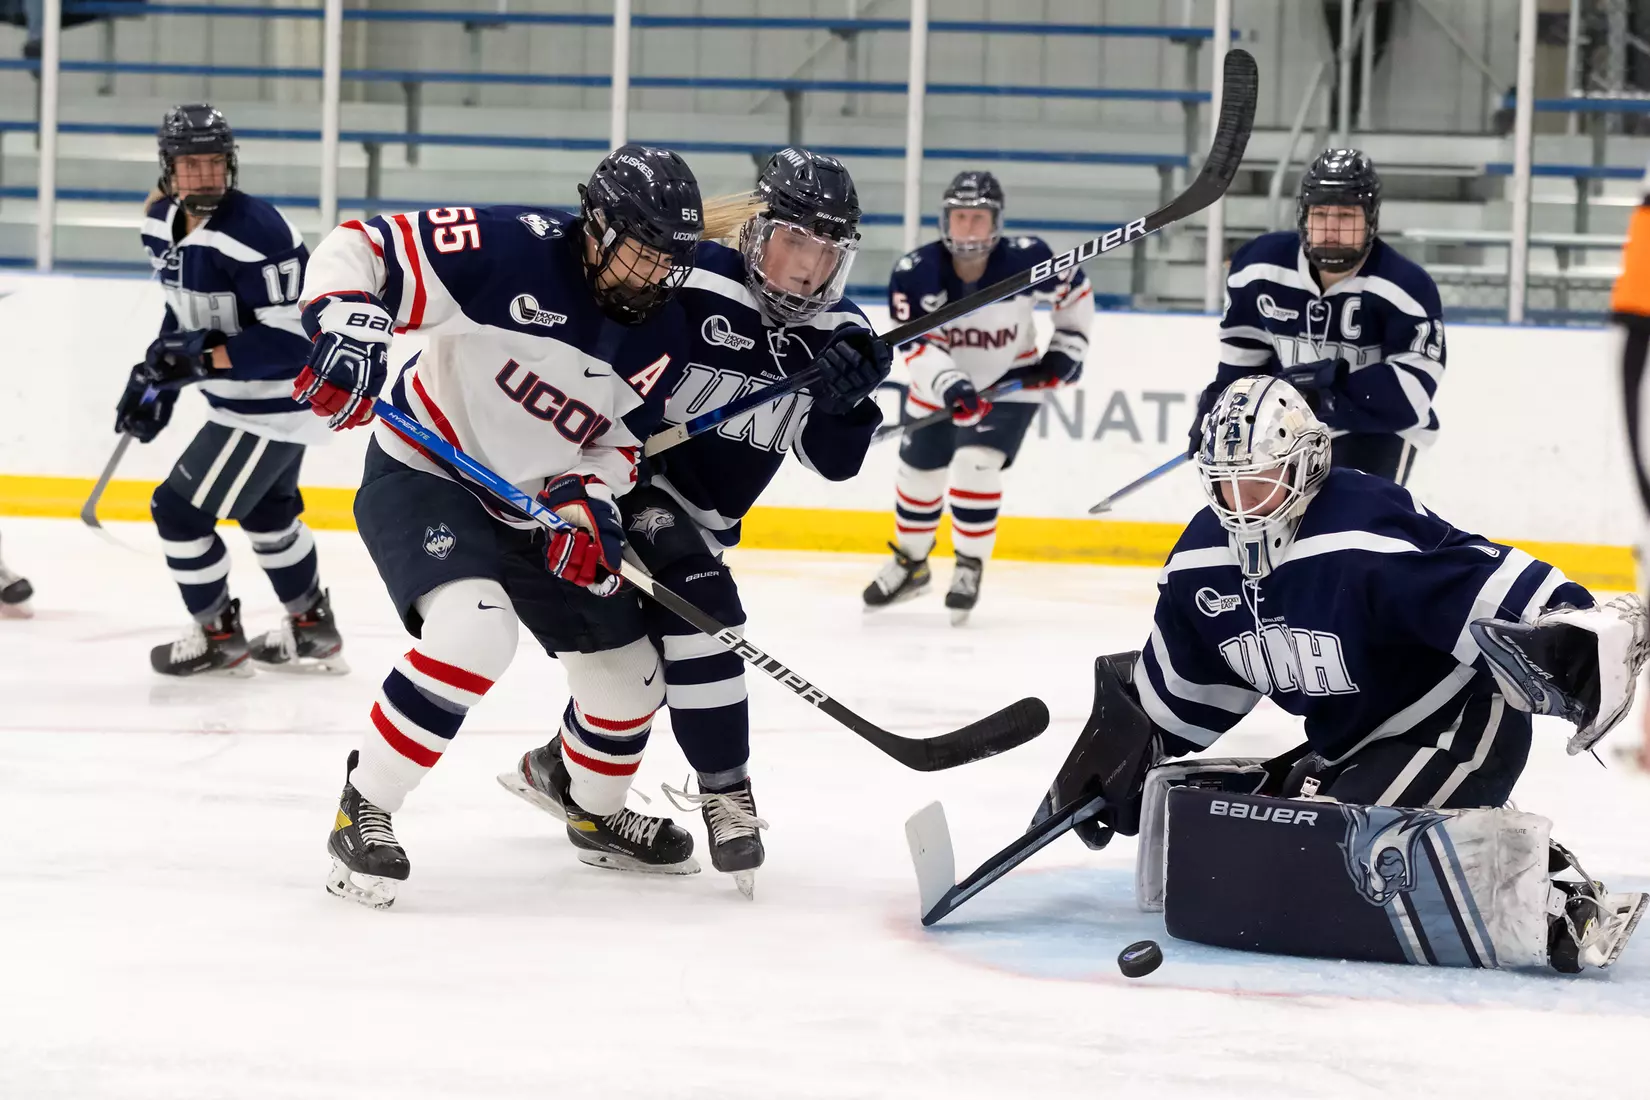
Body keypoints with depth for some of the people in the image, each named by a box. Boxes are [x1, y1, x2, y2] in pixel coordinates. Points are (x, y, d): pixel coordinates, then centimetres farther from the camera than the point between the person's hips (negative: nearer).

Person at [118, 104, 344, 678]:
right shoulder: (163, 222, -1)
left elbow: (293, 338, -31)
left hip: (275, 406, -10)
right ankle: (313, 631, 46)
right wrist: (154, 378, 9)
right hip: (240, 399, 10)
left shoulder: (256, 232, -29)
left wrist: (203, 358, -36)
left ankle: (218, 638, 16)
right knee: (267, 510, 27)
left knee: (179, 508, -5)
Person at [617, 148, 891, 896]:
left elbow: (835, 461, -6)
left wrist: (848, 396, -25)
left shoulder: (836, 333, -3)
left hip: (705, 517, 8)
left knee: (641, 650, 18)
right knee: (700, 612, -25)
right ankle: (726, 793, -14)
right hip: (632, 483, -8)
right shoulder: (693, 287, -23)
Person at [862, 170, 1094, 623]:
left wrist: (1067, 348, -4)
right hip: (939, 386, 2)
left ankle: (970, 568, -3)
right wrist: (950, 385, -41)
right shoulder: (913, 273, -24)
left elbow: (1075, 289, -4)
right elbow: (914, 343, -26)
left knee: (975, 464, -22)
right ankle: (910, 564, 39)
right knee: (918, 474, 12)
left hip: (1011, 382, -2)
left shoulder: (1026, 259, -23)